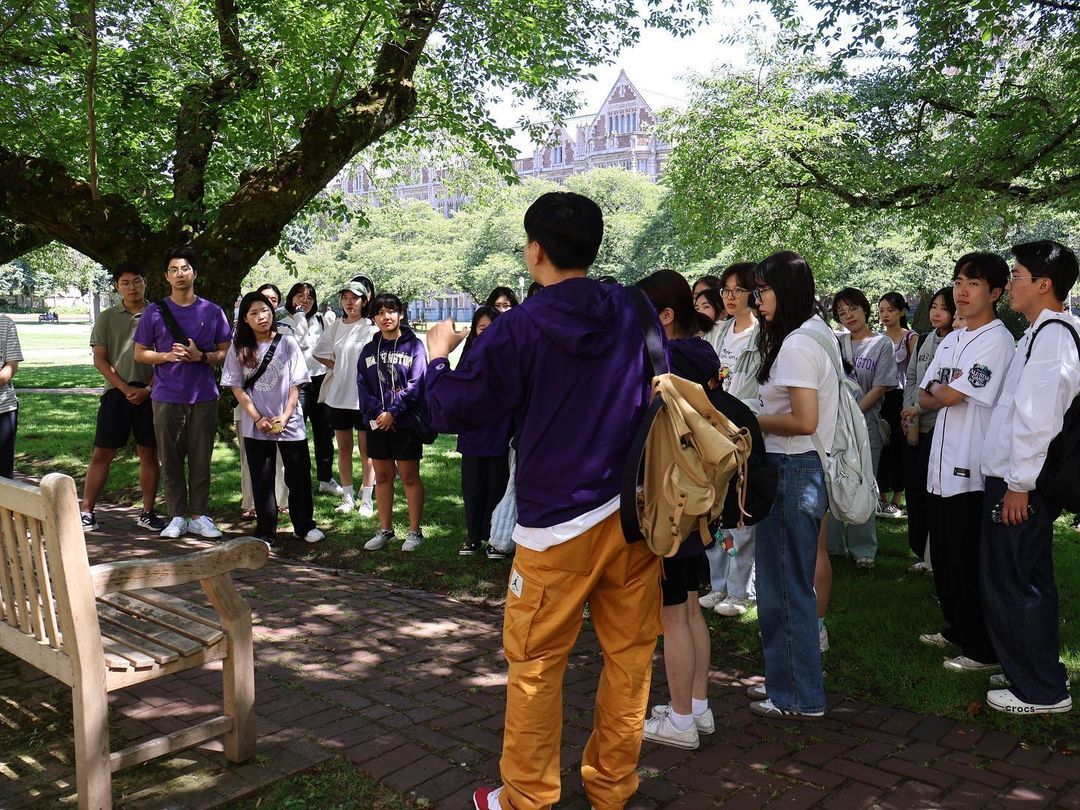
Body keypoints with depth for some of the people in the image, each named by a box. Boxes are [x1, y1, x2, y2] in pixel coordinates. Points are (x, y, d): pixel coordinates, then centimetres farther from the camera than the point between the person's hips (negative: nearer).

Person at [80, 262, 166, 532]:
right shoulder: (107, 318, 6)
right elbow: (100, 360, 3)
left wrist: (147, 389, -9)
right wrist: (125, 388, -8)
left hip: (149, 393, 0)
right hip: (117, 391, 0)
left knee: (149, 453, 4)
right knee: (102, 454, 0)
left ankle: (147, 512, 13)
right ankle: (86, 511, 7)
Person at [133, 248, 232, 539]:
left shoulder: (212, 312, 5)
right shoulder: (154, 312, 4)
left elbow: (226, 352, 6)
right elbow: (140, 353, 7)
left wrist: (200, 356, -12)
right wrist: (167, 356, -12)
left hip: (203, 397, 0)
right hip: (166, 398, 0)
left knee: (201, 459, 4)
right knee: (170, 459, 4)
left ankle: (199, 516, 13)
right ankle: (177, 517, 14)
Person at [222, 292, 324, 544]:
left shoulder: (287, 343, -1)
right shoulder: (239, 348, 1)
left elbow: (296, 385, 0)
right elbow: (237, 388, 0)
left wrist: (284, 417, -10)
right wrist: (258, 419, -9)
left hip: (290, 424, 0)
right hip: (256, 427, 1)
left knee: (299, 476, 6)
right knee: (262, 481, 6)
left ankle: (304, 526, 22)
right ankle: (265, 533, 17)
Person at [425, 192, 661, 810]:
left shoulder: (519, 329, -9)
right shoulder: (634, 311, 4)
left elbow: (453, 412, -3)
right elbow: (661, 390, 17)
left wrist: (439, 354, 14)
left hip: (559, 521, -5)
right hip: (635, 510, 5)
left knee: (535, 665, 9)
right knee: (630, 654, 13)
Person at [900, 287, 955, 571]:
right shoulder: (924, 340, 14)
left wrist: (918, 408, -10)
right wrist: (907, 412, 5)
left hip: (938, 425, -7)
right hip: (914, 425, 7)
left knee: (929, 487, -6)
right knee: (913, 486, 9)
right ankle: (922, 552, 21)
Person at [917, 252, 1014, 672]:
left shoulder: (997, 340, -13)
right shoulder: (952, 340, 14)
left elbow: (951, 395, -18)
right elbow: (925, 395, 13)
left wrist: (938, 393, 3)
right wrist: (942, 395, -8)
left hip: (973, 470, -8)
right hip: (943, 464, 9)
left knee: (970, 564, 0)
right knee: (944, 557, 18)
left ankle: (983, 650, 12)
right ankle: (956, 629, 34)